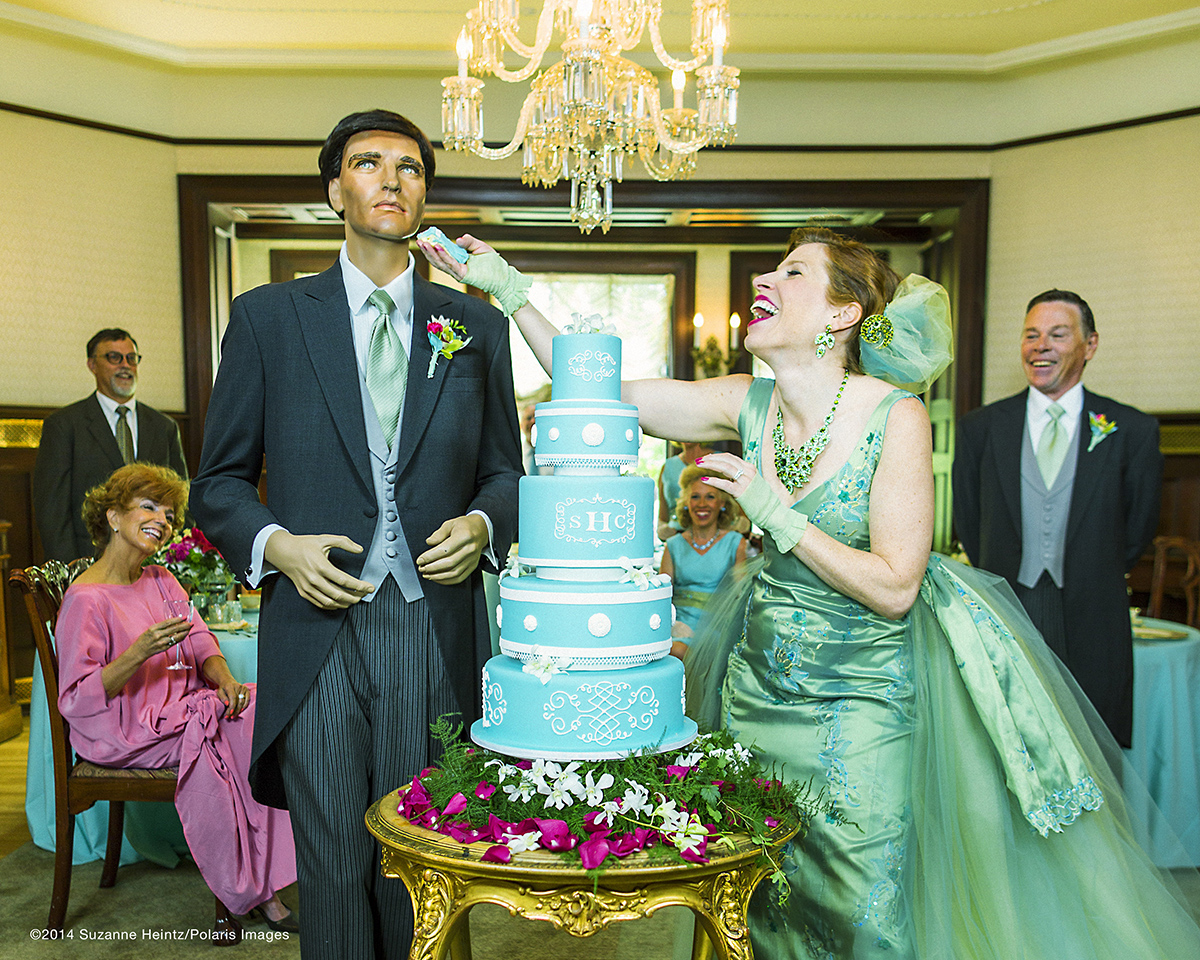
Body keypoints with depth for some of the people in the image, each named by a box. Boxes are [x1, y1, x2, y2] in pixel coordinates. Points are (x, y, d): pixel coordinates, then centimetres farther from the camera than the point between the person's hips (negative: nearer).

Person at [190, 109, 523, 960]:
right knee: (334, 866, 7)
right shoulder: (267, 316, 6)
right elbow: (219, 481, 8)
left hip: (436, 630, 1)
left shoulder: (477, 327, 10)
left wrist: (483, 526, -6)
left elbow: (505, 473, 14)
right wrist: (274, 545, -10)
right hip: (318, 627, -1)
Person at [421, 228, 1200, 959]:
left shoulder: (894, 415, -18)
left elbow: (894, 588, -18)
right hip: (758, 681, 5)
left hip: (860, 696, -4)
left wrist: (776, 514, -24)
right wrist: (510, 289, -7)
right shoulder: (748, 405, -6)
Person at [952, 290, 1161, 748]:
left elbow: (1138, 527, 10)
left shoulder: (1132, 430, 3)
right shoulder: (980, 427, 4)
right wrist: (1003, 579, 10)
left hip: (1091, 627, 0)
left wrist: (1092, 580, 13)